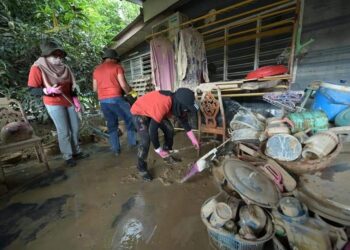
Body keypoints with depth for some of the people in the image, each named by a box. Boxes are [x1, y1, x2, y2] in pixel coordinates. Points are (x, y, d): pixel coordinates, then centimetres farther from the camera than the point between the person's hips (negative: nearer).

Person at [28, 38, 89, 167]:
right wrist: (48, 90, -29)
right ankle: (68, 156, 12)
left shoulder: (64, 68, 5)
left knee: (75, 128, 10)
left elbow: (72, 86, 10)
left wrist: (76, 100, 0)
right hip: (54, 104, -6)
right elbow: (32, 90, -11)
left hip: (69, 102, 6)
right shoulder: (38, 68, -10)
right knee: (64, 131, -3)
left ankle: (76, 152, 24)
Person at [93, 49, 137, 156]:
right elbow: (123, 85, -8)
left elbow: (95, 88, 17)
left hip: (103, 100, 6)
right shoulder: (117, 67, 2)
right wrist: (130, 92, 9)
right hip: (116, 98, -6)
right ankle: (132, 143, 10)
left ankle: (116, 149, 13)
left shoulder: (96, 69, 18)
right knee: (130, 119, 8)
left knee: (111, 124, 11)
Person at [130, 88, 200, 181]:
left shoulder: (176, 102, -16)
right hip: (139, 112, -7)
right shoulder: (162, 106, -42)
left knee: (169, 130, 2)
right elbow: (152, 130, -36)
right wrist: (159, 150, -23)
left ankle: (167, 155, 24)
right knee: (146, 140, -19)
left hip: (153, 110, 8)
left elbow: (184, 121, -2)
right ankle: (142, 168, 3)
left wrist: (193, 140, 3)